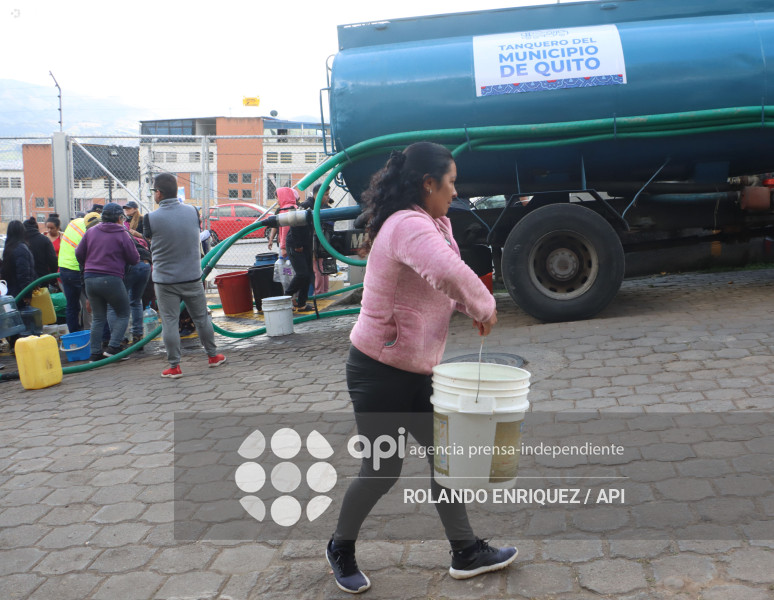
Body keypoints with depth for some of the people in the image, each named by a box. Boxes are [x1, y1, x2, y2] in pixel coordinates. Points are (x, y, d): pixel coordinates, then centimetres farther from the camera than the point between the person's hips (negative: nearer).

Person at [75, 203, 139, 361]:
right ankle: (113, 347, -4)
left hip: (90, 279, 5)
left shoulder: (90, 232, 8)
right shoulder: (122, 235, -4)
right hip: (111, 279, -5)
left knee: (98, 318, 13)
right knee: (123, 314, 10)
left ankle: (95, 353, 9)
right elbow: (134, 259, -2)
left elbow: (79, 254, 11)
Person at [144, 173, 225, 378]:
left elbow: (148, 237, 5)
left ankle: (174, 366, 8)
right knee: (201, 317, 16)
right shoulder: (192, 211, -4)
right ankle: (213, 356, 28)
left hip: (165, 280, -3)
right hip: (192, 277, 3)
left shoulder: (151, 218, -14)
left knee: (169, 323, 4)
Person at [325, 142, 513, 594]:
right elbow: (449, 272, -42)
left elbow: (443, 283, 18)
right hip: (379, 372, -9)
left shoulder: (431, 224, 11)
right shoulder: (410, 225, -23)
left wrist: (472, 306, -4)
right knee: (383, 468, 5)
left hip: (415, 371, 9)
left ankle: (466, 552, 26)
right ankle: (341, 548, 30)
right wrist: (484, 307, -23)